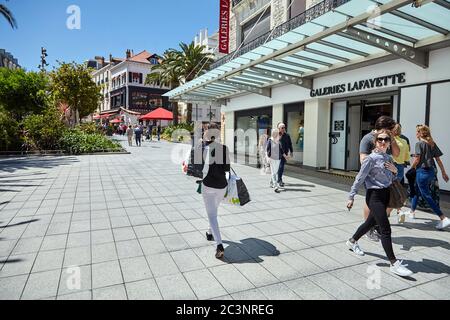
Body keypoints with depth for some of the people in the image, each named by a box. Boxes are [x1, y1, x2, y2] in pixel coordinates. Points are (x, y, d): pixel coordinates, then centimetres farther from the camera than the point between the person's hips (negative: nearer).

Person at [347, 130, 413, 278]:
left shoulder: (389, 158, 10)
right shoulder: (371, 158, -12)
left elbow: (391, 179, 19)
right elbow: (360, 178, -11)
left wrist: (394, 170, -3)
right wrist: (351, 196, -11)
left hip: (385, 194, 8)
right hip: (374, 195, -8)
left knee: (371, 222, 20)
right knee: (386, 229, -8)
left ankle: (352, 242, 41)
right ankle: (394, 263, -2)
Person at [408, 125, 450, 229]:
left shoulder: (419, 143, -11)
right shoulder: (432, 144, 9)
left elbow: (417, 160, -15)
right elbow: (438, 159, 9)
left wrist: (411, 169, 2)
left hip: (422, 171, -8)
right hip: (431, 171, 8)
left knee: (427, 196, -5)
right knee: (416, 191, 23)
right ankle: (412, 211, 36)